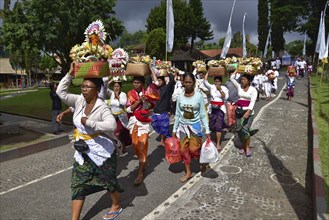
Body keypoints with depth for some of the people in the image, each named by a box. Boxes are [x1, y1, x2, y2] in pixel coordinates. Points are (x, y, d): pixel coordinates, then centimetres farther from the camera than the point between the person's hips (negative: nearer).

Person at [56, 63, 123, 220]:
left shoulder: (102, 107, -20)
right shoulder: (79, 101, -1)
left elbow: (112, 125, -35)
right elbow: (61, 92, -6)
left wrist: (89, 122, -31)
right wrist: (70, 73, -11)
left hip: (102, 150, -6)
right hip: (83, 151, 6)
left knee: (108, 179, 14)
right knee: (78, 183, 8)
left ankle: (116, 206, 40)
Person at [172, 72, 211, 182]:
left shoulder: (198, 96, -9)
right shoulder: (180, 97, -2)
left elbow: (203, 115, -6)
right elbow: (177, 115, 5)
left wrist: (207, 130, -8)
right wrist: (174, 130, 6)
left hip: (195, 126, -3)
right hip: (183, 127, 3)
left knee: (193, 149, -6)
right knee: (184, 150, 6)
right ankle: (188, 172, 23)